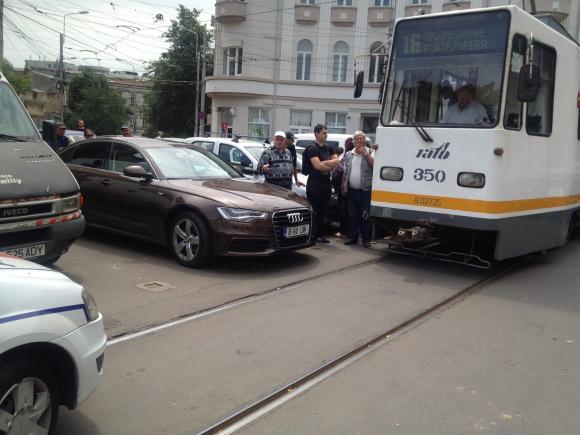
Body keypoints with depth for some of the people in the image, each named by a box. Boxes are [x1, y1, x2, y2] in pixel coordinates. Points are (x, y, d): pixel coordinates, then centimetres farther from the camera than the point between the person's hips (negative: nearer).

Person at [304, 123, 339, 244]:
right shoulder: (312, 148, -8)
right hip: (315, 184, -7)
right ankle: (312, 235, 1)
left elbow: (337, 161, 4)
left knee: (322, 211, 10)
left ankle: (319, 234, 16)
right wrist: (330, 165, -5)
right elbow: (317, 166, -20)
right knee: (314, 210, -4)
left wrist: (323, 163, -12)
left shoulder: (328, 148, 15)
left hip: (326, 183, 7)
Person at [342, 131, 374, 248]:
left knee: (365, 216, -3)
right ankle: (352, 237, 18)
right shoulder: (348, 155, 14)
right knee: (352, 216, 9)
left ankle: (366, 239, 4)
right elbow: (345, 172, 17)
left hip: (365, 191, -4)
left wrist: (365, 153, -16)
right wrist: (343, 187, 12)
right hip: (351, 191, 4)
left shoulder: (369, 153, 2)